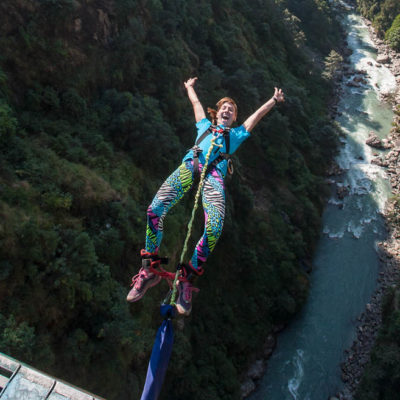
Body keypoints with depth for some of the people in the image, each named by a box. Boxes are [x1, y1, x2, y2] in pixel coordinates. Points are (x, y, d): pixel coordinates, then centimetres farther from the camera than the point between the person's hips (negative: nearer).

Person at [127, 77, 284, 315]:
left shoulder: (237, 134, 38)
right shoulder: (205, 125, 39)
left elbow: (257, 114, 41)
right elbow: (196, 102, 52)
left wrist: (274, 100, 42)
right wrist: (190, 87, 66)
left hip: (214, 172, -1)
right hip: (190, 164, 1)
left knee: (215, 227, -29)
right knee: (155, 209, -24)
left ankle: (188, 278, -17)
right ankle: (150, 270, -12)